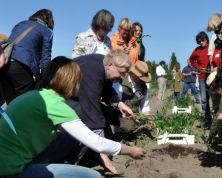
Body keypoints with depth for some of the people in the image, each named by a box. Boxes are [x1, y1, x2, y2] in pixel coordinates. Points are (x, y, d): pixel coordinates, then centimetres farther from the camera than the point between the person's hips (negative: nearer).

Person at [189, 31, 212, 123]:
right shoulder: (197, 50, 7)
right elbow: (191, 60, 23)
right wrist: (198, 67, 10)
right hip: (202, 78, 3)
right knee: (204, 99, 4)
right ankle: (207, 120, 11)